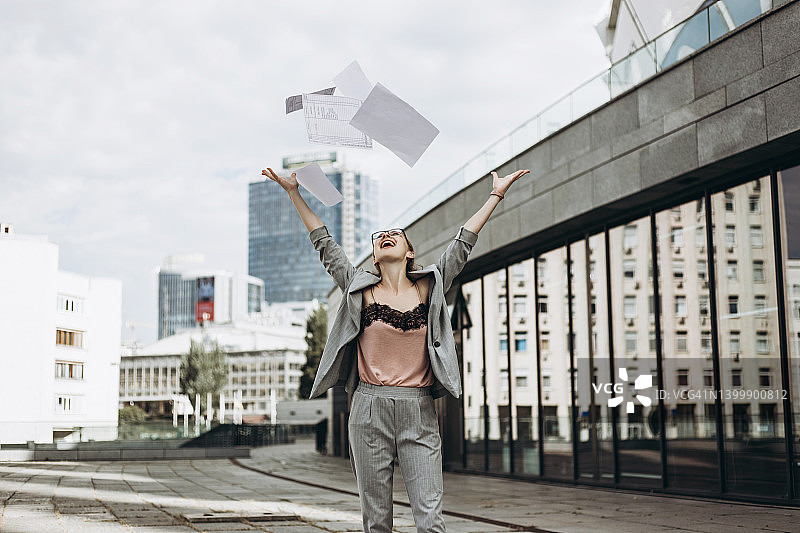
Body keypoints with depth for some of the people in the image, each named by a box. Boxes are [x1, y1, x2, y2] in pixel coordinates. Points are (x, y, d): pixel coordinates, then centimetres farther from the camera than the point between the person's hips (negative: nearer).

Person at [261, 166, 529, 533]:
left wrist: (496, 194, 13)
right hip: (370, 410, 0)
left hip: (418, 413, 0)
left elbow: (462, 243, 10)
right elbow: (324, 244, 8)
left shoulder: (429, 288, 8)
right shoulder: (362, 289, 7)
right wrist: (294, 193, 8)